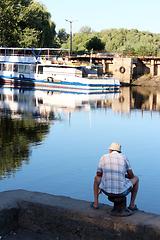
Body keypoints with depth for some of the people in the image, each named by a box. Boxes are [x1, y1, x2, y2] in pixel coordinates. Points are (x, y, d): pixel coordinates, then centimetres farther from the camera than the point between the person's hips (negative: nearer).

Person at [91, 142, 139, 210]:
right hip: (122, 190, -1)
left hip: (106, 188, 1)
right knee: (136, 178, 29)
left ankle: (95, 203, 30)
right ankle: (132, 205, 26)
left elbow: (98, 174, 17)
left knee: (96, 178, 35)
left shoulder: (104, 157, 10)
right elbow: (131, 176, 6)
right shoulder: (124, 158, 8)